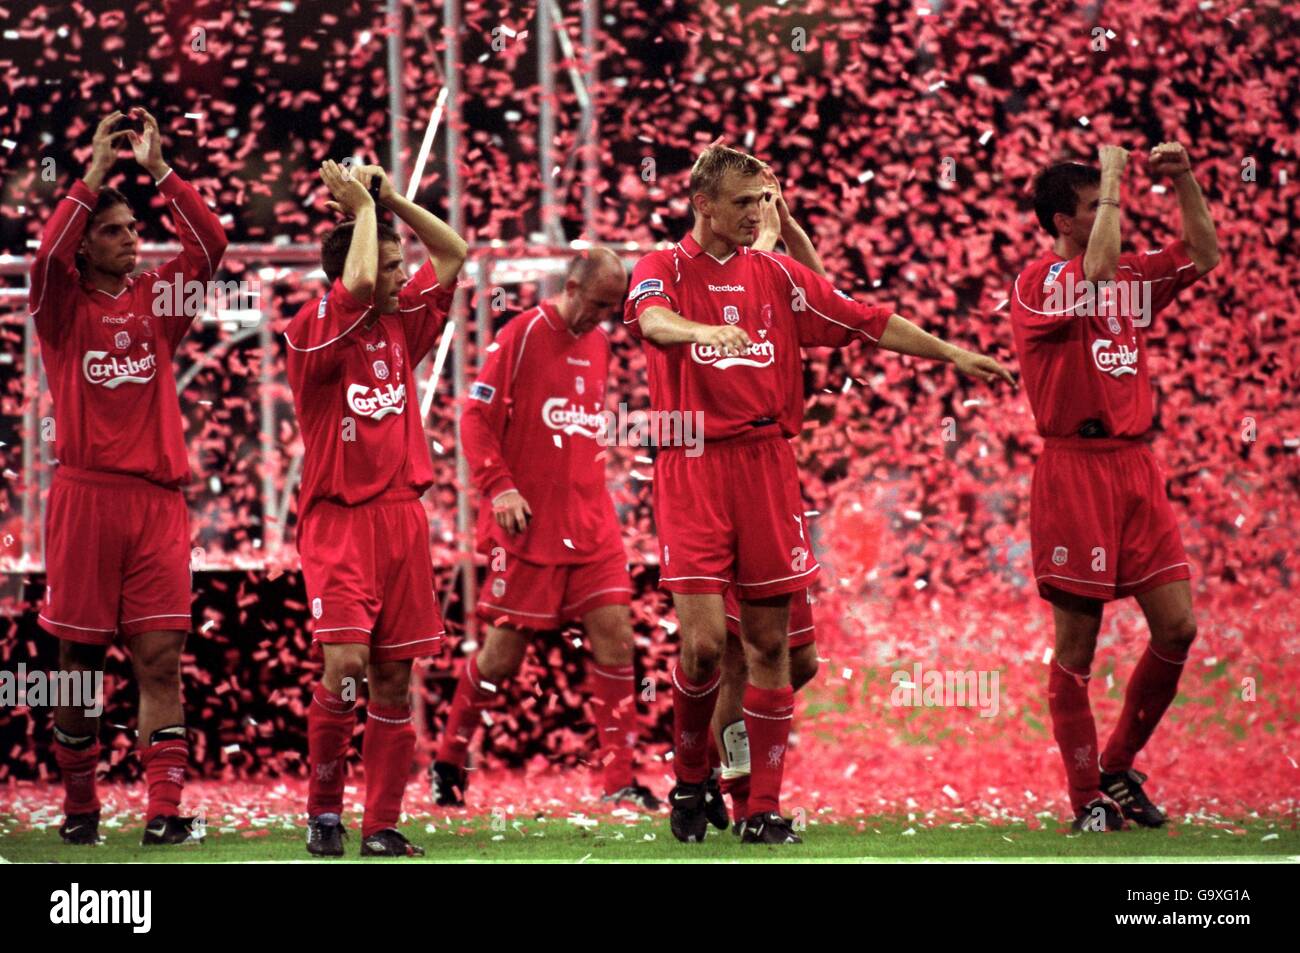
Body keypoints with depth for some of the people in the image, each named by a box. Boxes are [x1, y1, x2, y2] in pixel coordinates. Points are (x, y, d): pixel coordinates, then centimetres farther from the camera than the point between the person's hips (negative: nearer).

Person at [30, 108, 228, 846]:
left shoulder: (156, 300, 12)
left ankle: (165, 813, -8)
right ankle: (79, 808, 15)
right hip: (85, 496, -2)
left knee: (162, 658, -5)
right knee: (79, 661, 4)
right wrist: (94, 174, -14)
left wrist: (159, 170, -4)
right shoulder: (65, 306, 4)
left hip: (158, 500, 2)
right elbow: (47, 255, -16)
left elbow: (210, 244, 1)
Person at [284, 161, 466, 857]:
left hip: (401, 519, 6)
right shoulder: (314, 331, -7)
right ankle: (323, 811, -4)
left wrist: (392, 198, 7)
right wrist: (362, 206, -11)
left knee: (394, 678, 3)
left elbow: (453, 252, 18)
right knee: (346, 662, -19)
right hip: (338, 519, -6)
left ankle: (382, 826, 7)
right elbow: (355, 285, -26)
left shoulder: (400, 325, 11)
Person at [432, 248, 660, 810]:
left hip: (589, 521, 6)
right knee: (503, 654, -1)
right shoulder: (522, 335, -8)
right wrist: (499, 487, -18)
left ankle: (620, 778, -2)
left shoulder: (598, 343, 13)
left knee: (613, 634, -5)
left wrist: (591, 489, 16)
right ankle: (448, 763, 19)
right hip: (528, 523, -6)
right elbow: (475, 416, -9)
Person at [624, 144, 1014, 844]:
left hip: (767, 465, 4)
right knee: (703, 640, -12)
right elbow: (653, 318, -22)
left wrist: (953, 354, 12)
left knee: (770, 642, 2)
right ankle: (690, 781, 11)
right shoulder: (665, 269, 2)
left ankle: (764, 810, 7)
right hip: (692, 470, -4)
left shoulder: (776, 276, 14)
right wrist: (705, 331, -42)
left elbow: (868, 321, 15)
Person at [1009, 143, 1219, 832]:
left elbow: (1203, 254, 20)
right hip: (1074, 470, -7)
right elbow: (1096, 272, -26)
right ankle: (1088, 800, 4)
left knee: (1177, 628, 0)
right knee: (1077, 642, -1)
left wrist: (1184, 181, 7)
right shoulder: (1038, 282, -7)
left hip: (1136, 468, 7)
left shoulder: (1133, 276, 15)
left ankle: (1117, 768, 16)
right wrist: (1114, 181, -17)